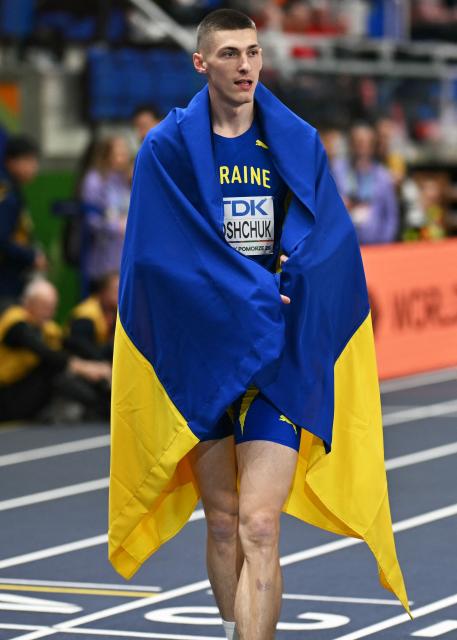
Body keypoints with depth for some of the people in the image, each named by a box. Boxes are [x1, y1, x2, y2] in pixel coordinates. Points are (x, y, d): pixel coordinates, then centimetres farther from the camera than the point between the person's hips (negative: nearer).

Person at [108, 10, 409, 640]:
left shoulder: (298, 143, 6)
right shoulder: (168, 148, 0)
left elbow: (333, 239, 3)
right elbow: (160, 255, -7)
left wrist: (292, 273, -17)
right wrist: (251, 290, -11)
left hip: (280, 355, 0)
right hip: (201, 353, 0)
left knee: (259, 527, -12)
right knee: (223, 520, 8)